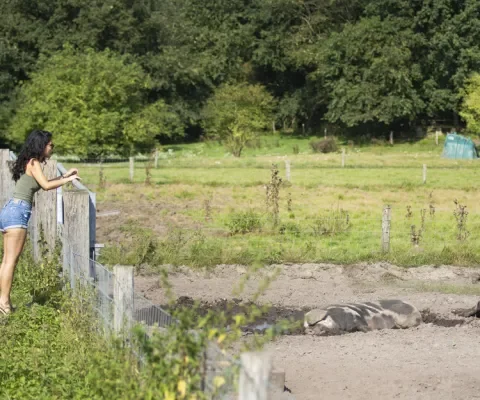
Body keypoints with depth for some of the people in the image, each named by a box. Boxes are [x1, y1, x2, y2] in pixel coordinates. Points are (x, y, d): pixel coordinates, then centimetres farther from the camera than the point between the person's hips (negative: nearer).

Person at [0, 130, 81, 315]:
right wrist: (68, 180, -5)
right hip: (17, 211, -9)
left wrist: (64, 175, 28)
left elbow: (41, 184, 30)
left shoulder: (28, 162, 19)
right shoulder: (33, 163, -7)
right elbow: (46, 185, -17)